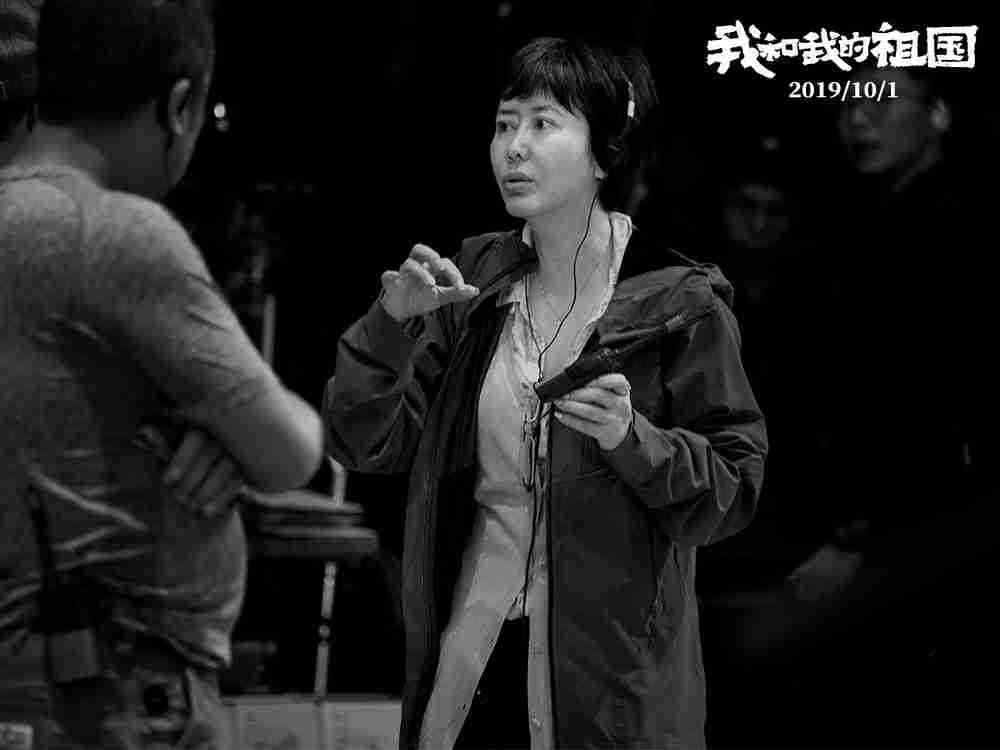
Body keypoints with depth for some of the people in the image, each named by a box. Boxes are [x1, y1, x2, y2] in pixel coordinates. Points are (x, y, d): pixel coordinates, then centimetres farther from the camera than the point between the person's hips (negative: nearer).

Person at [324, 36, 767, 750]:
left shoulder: (678, 306, -7)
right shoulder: (474, 281, 5)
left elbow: (735, 488, -6)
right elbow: (365, 442, 1)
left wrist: (634, 441, -23)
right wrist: (393, 321, -14)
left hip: (614, 670, -3)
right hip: (469, 649, 3)